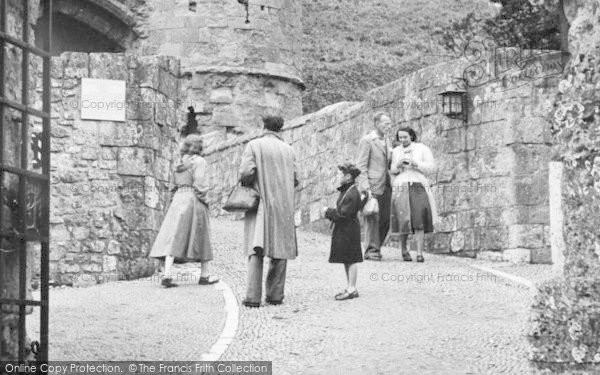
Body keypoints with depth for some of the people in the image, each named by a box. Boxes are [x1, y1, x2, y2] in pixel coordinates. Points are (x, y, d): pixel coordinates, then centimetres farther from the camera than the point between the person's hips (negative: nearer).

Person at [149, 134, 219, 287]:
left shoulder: (178, 164, 16)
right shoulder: (199, 161, -4)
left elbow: (175, 185, 16)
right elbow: (199, 184, -12)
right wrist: (204, 201, -5)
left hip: (178, 200, 5)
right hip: (193, 200, -5)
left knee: (173, 237, -3)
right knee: (201, 237, 7)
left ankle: (166, 275, -16)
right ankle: (204, 275, 15)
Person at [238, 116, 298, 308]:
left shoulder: (253, 146, -3)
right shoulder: (288, 149, 7)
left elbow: (246, 172, -14)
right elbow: (294, 180, 9)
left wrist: (245, 184, 6)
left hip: (260, 203, -2)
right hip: (283, 205, 2)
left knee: (256, 251, -3)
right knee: (280, 249, 10)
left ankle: (253, 296, -12)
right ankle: (275, 294, 11)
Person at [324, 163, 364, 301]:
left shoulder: (352, 193, -19)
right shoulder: (345, 190, 11)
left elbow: (343, 214, -21)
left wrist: (329, 212, -10)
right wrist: (331, 212, 5)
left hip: (349, 229, -10)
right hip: (342, 229, 10)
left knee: (351, 260, -4)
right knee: (346, 260, 14)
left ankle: (352, 289, 1)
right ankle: (350, 288, 20)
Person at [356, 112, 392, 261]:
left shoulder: (385, 142, 18)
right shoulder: (366, 141, -6)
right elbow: (361, 166, -10)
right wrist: (366, 187, -18)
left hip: (385, 186, 7)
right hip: (372, 187, -7)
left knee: (385, 220, 4)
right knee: (373, 220, -7)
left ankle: (375, 249, 15)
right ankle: (372, 251, 1)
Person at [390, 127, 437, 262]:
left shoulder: (422, 149, 4)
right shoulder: (396, 151, 14)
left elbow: (431, 168, -1)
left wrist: (415, 163, -14)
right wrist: (397, 166, -3)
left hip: (418, 187, -2)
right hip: (401, 188, 2)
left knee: (419, 220, -15)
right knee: (404, 220, -7)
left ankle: (419, 253, -17)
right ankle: (404, 249, 17)